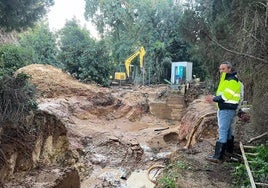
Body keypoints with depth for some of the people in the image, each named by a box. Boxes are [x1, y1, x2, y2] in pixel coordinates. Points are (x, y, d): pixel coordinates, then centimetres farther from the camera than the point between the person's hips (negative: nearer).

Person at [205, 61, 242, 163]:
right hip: (223, 108, 11)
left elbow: (226, 95, -21)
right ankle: (228, 148, 38)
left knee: (222, 131, -11)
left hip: (227, 109, -11)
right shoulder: (225, 79, 18)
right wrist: (214, 97, 7)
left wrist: (213, 99, -15)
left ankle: (218, 156, -10)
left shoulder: (232, 80, -15)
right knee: (227, 130, 22)